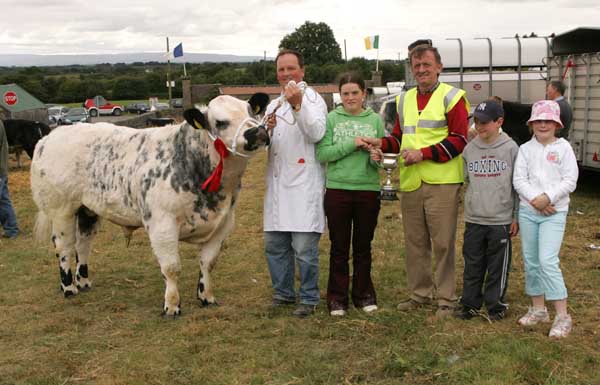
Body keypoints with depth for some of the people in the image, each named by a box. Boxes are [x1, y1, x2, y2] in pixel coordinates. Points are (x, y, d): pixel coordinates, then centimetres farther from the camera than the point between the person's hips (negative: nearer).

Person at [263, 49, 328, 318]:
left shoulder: (313, 99, 0)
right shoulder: (273, 105, 19)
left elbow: (317, 133, -17)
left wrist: (298, 105, -26)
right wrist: (266, 130, -8)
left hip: (304, 185, -6)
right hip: (277, 185, 6)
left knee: (304, 249, -6)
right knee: (274, 245, 10)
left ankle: (309, 298, 8)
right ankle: (283, 293, 25)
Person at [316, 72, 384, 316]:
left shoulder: (375, 120, 4)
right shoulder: (331, 119, 1)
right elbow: (321, 153, -8)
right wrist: (351, 144, -16)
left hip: (368, 190, 1)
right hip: (337, 189, -1)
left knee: (363, 246, 12)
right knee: (339, 247, 7)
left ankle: (363, 294, 24)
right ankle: (337, 298, 17)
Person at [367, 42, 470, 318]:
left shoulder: (451, 97, -4)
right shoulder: (404, 100, 16)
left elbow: (459, 138, -11)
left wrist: (423, 154, -18)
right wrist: (383, 143, -1)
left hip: (442, 182, -6)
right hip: (410, 182, 6)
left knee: (443, 242, -1)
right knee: (414, 241, 13)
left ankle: (447, 298, 9)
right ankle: (420, 292, 26)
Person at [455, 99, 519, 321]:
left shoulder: (511, 148, -4)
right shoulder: (469, 149, 4)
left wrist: (517, 217, -1)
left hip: (501, 220, -3)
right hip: (473, 219, 3)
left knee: (498, 266, 6)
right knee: (472, 264, 10)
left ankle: (495, 305, 19)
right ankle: (470, 303, 22)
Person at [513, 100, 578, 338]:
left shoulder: (563, 148, 1)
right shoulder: (525, 149, 7)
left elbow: (570, 181, -5)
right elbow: (518, 180, 0)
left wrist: (547, 197, -16)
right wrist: (535, 199, -14)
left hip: (554, 212, -4)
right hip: (527, 211, 4)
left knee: (548, 261, -14)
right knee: (530, 261, 9)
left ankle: (562, 316, -8)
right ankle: (538, 309, 24)